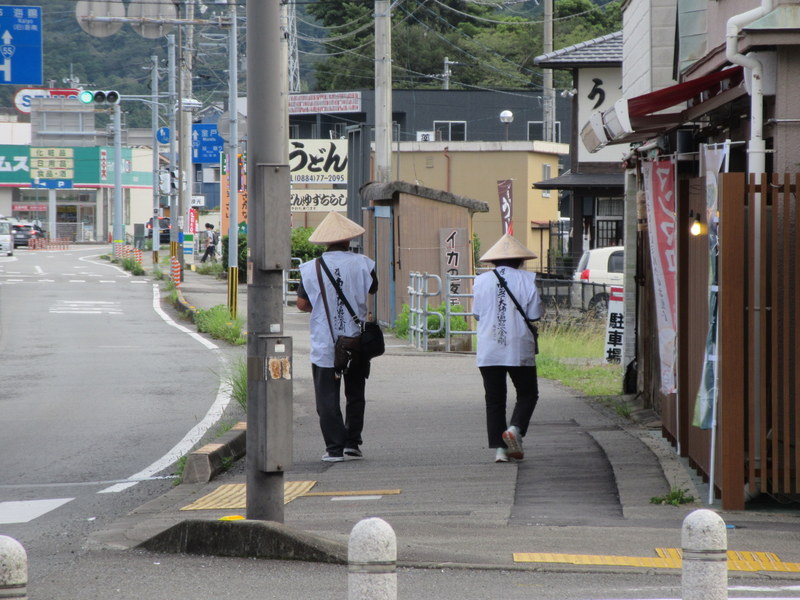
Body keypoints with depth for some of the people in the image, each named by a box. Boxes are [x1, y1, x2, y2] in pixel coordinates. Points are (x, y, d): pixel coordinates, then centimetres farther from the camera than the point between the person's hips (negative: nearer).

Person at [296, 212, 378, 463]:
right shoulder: (362, 264, -5)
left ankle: (334, 447, -3)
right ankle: (352, 442, 14)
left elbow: (302, 303, -1)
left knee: (327, 397, 3)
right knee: (355, 395, 17)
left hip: (324, 344, -1)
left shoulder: (311, 268, -5)